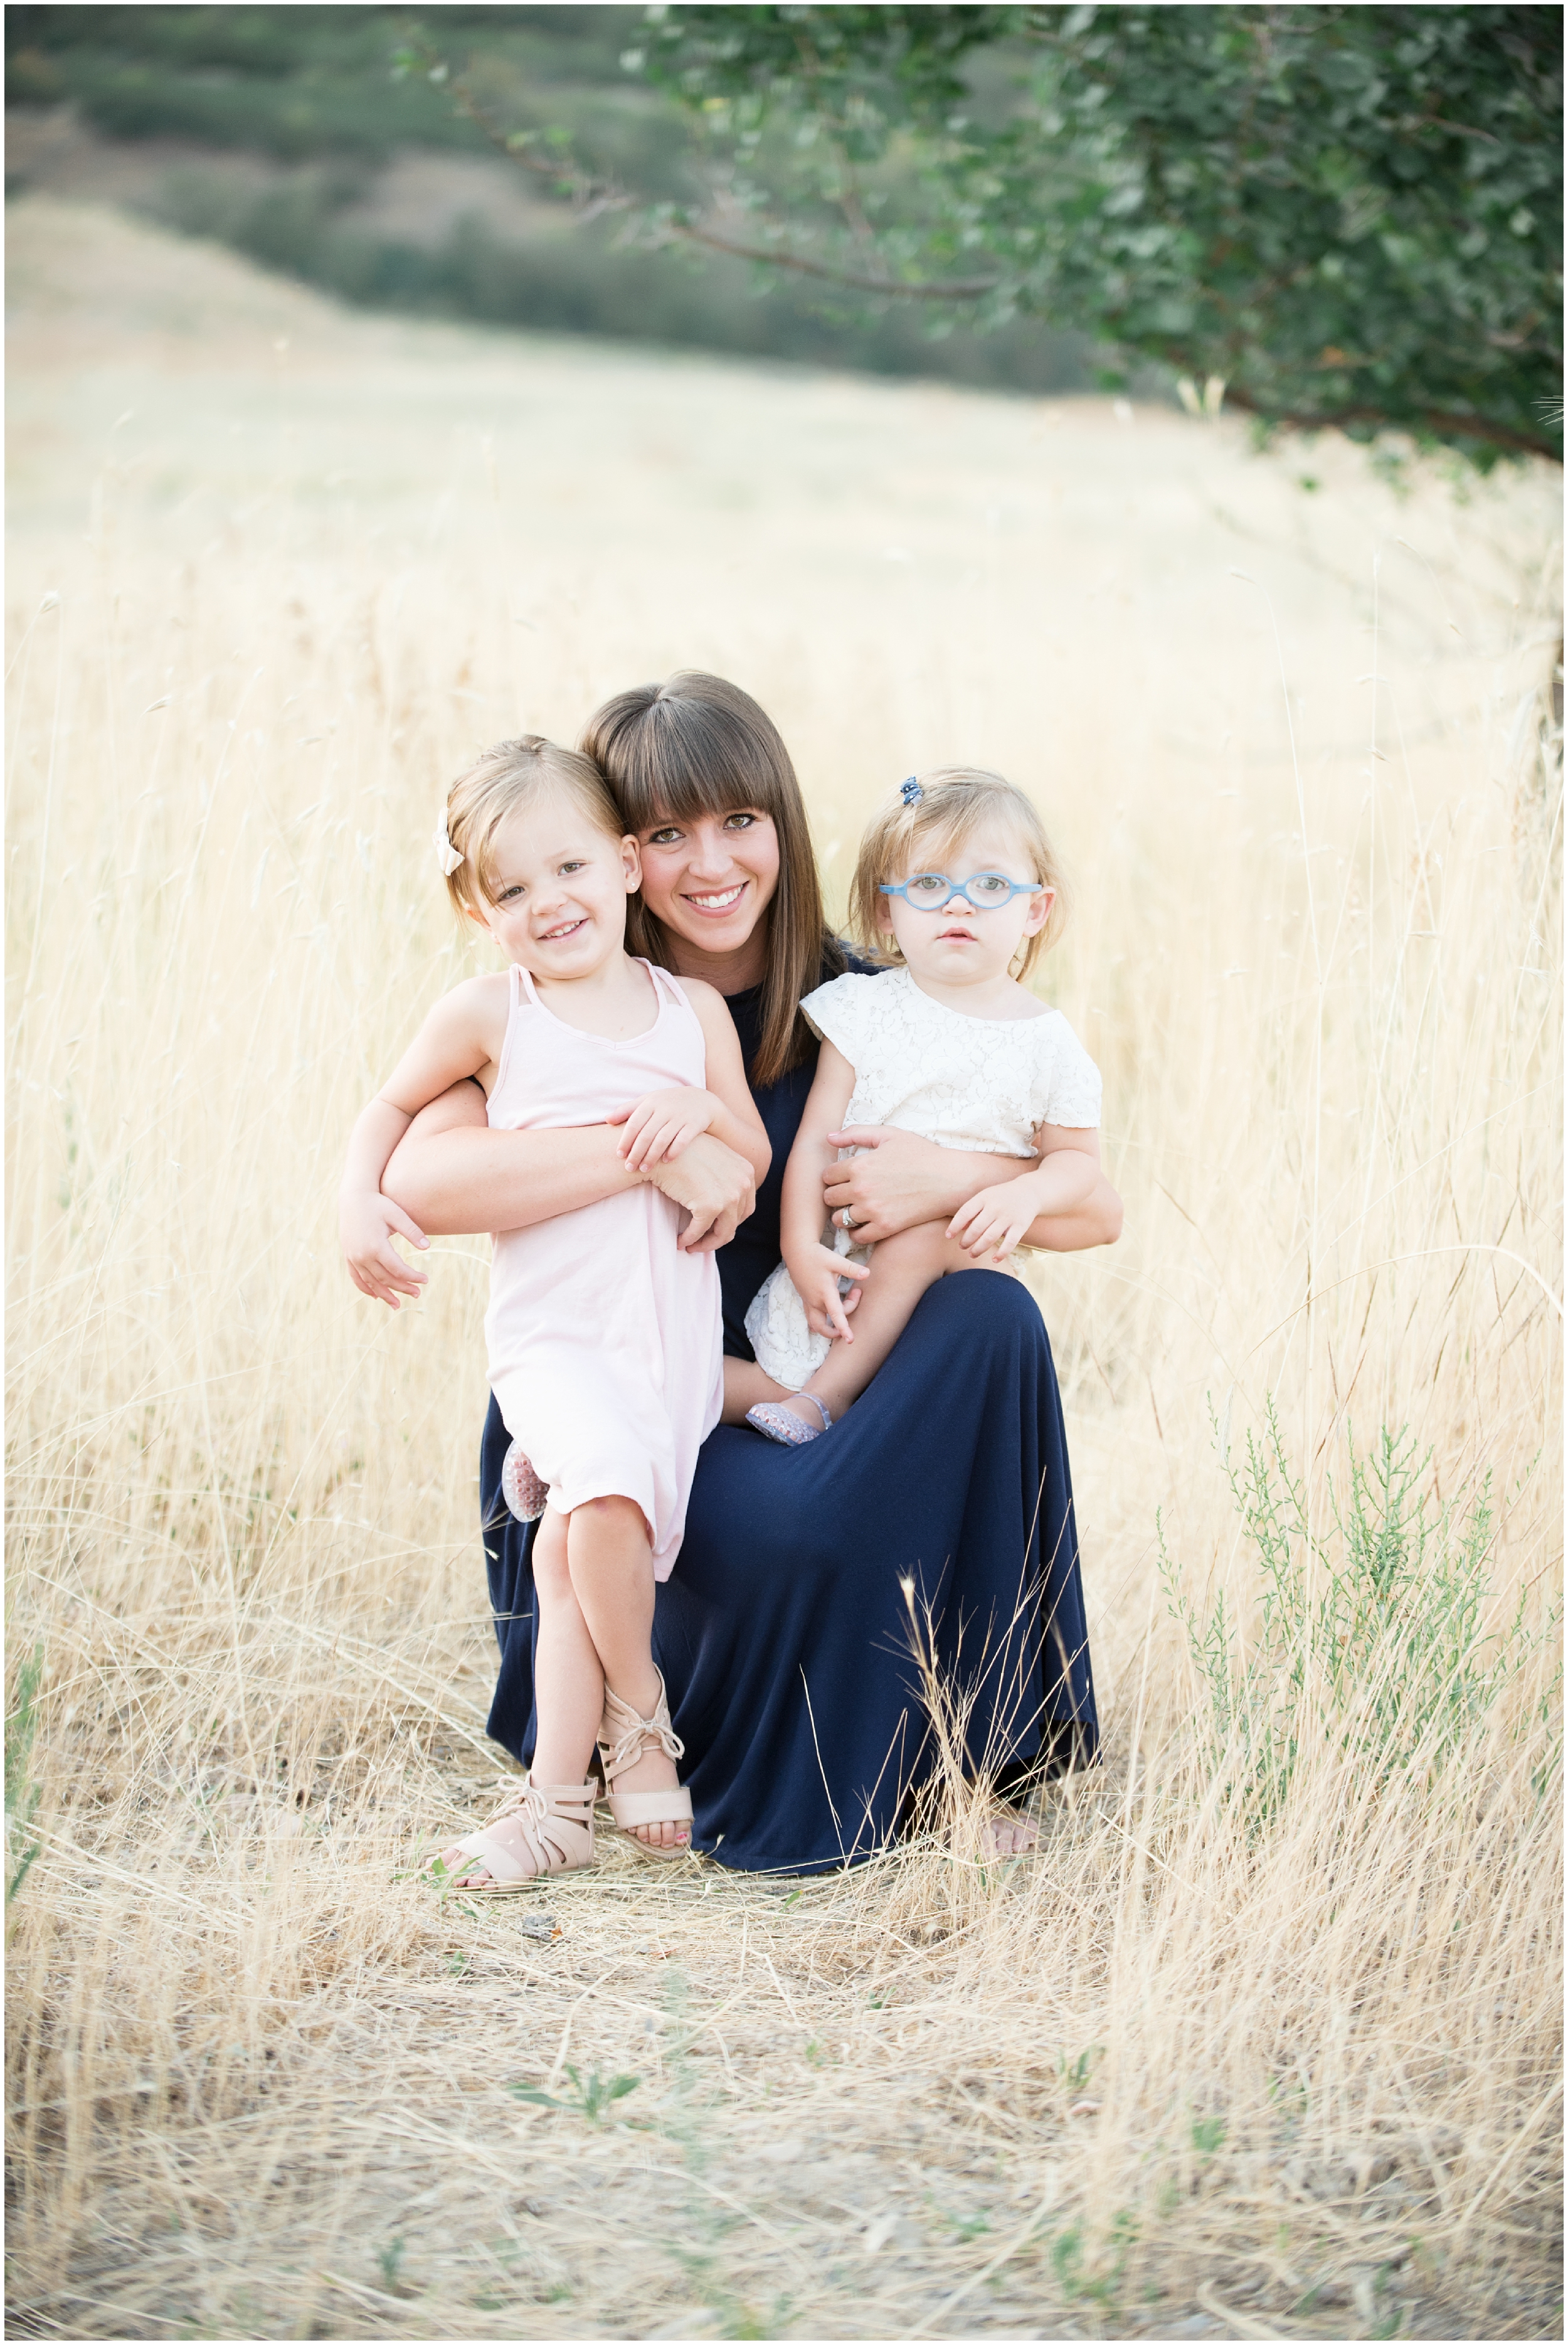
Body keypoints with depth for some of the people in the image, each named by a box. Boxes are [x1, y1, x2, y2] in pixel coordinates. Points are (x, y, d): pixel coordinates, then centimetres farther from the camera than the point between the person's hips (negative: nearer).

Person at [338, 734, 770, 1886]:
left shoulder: (693, 1008, 9)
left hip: (676, 1334, 2)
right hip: (555, 1329, -2)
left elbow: (757, 1158, 11)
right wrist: (361, 1207, -2)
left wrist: (702, 1109, -10)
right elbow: (393, 1108, 15)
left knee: (576, 1550, -8)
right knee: (607, 1489, -28)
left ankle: (557, 1796, 1)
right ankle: (640, 1714, -5)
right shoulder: (487, 1015, 2)